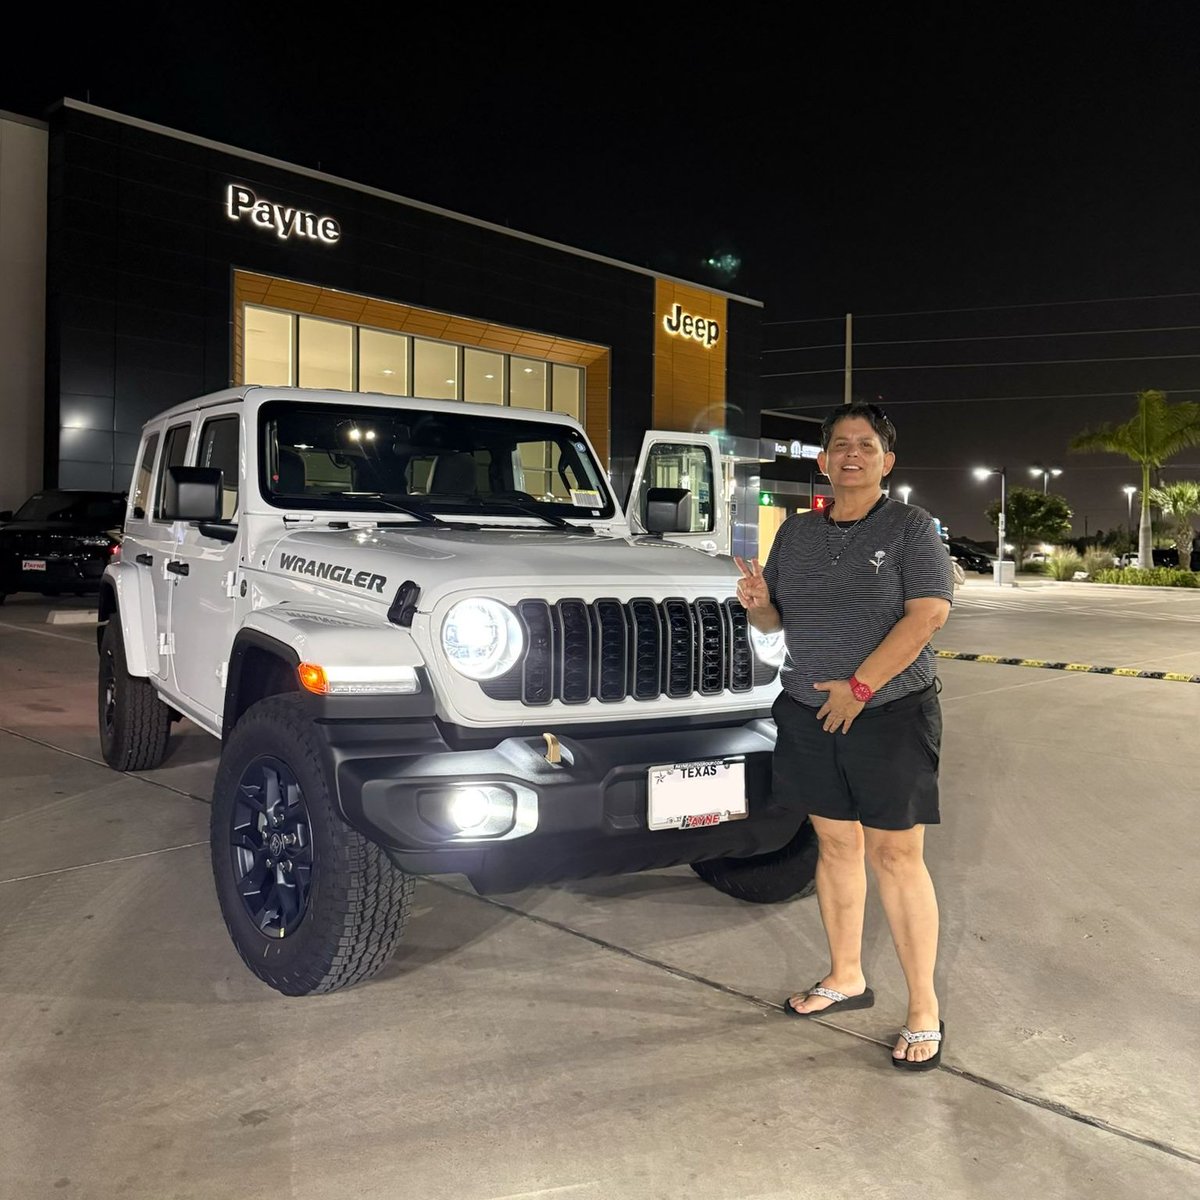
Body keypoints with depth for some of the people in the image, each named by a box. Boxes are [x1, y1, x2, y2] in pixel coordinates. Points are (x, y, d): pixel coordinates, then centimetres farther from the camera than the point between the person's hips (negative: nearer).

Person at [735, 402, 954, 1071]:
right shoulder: (797, 532, 11)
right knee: (836, 843, 13)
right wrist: (759, 603, -10)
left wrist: (857, 687, -19)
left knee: (894, 854, -3)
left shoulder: (911, 527, -4)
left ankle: (924, 1010, 9)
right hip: (810, 713, 5)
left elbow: (929, 614, -15)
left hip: (891, 712, -5)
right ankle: (846, 978, 29)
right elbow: (776, 621, 15)